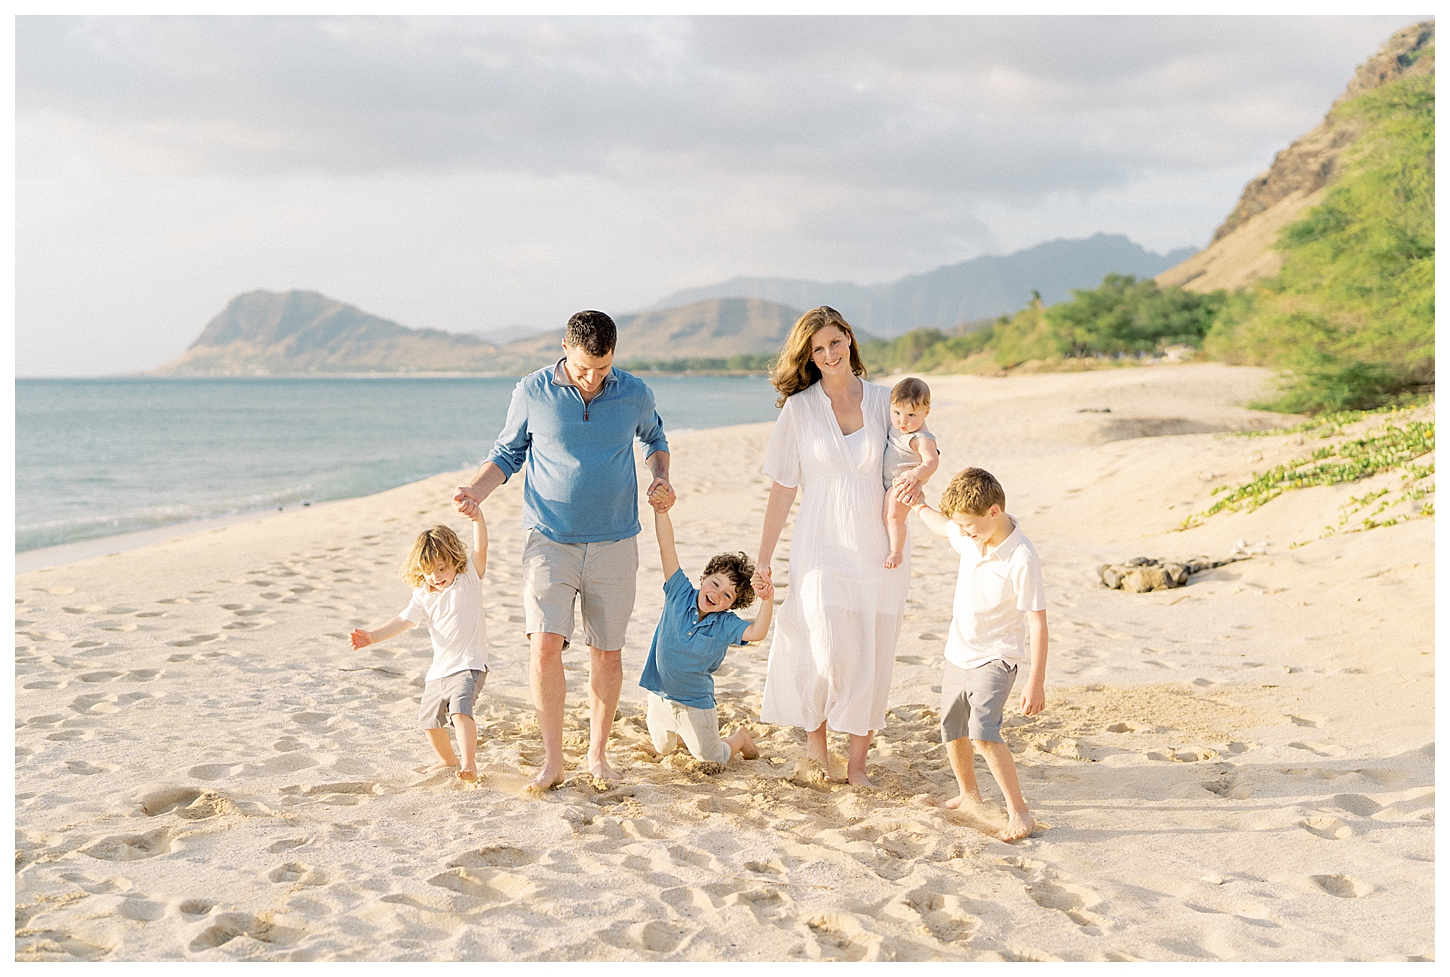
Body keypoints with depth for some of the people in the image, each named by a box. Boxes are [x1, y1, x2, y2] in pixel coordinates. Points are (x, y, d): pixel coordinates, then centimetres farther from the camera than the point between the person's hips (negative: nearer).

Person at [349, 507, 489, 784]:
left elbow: (480, 549, -22)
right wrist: (372, 636, -13)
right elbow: (404, 621, 1)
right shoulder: (423, 595, 7)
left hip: (469, 665, -7)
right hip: (439, 669, 7)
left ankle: (469, 764, -29)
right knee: (429, 719, 16)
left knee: (460, 710, -28)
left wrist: (477, 518, -40)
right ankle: (448, 759, 40)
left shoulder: (469, 577, -6)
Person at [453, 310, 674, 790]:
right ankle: (552, 759, -1)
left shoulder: (634, 394, 0)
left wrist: (661, 479, 1)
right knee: (545, 644, -15)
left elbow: (654, 439, 20)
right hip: (550, 539, -1)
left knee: (607, 654, 6)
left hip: (615, 543, 2)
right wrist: (475, 490, -11)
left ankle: (598, 754, 23)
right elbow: (507, 453, 7)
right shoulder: (532, 392, -4)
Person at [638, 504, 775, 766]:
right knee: (663, 749, 20)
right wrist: (661, 509, -29)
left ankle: (741, 737, 39)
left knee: (713, 759, 8)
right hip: (659, 697, 2)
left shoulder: (726, 625, -13)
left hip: (695, 703, -2)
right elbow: (667, 546, -19)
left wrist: (767, 601, -45)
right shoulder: (680, 593, -12)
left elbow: (756, 632, -31)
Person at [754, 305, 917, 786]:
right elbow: (783, 488, 1)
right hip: (823, 547, -2)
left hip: (879, 546, 2)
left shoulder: (882, 400, 3)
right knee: (828, 656, -11)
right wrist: (764, 557, 0)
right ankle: (814, 734, 18)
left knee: (872, 657, 5)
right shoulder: (799, 408, -1)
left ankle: (857, 760, 19)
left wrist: (913, 485, -11)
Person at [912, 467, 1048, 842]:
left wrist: (1036, 682, -23)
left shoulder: (1022, 559, -26)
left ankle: (1019, 812, -12)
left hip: (995, 658, -7)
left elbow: (1038, 622, -23)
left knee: (984, 733, -23)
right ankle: (969, 794, 42)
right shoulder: (971, 536, -6)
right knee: (952, 732, 18)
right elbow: (943, 527, 21)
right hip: (958, 653, 8)